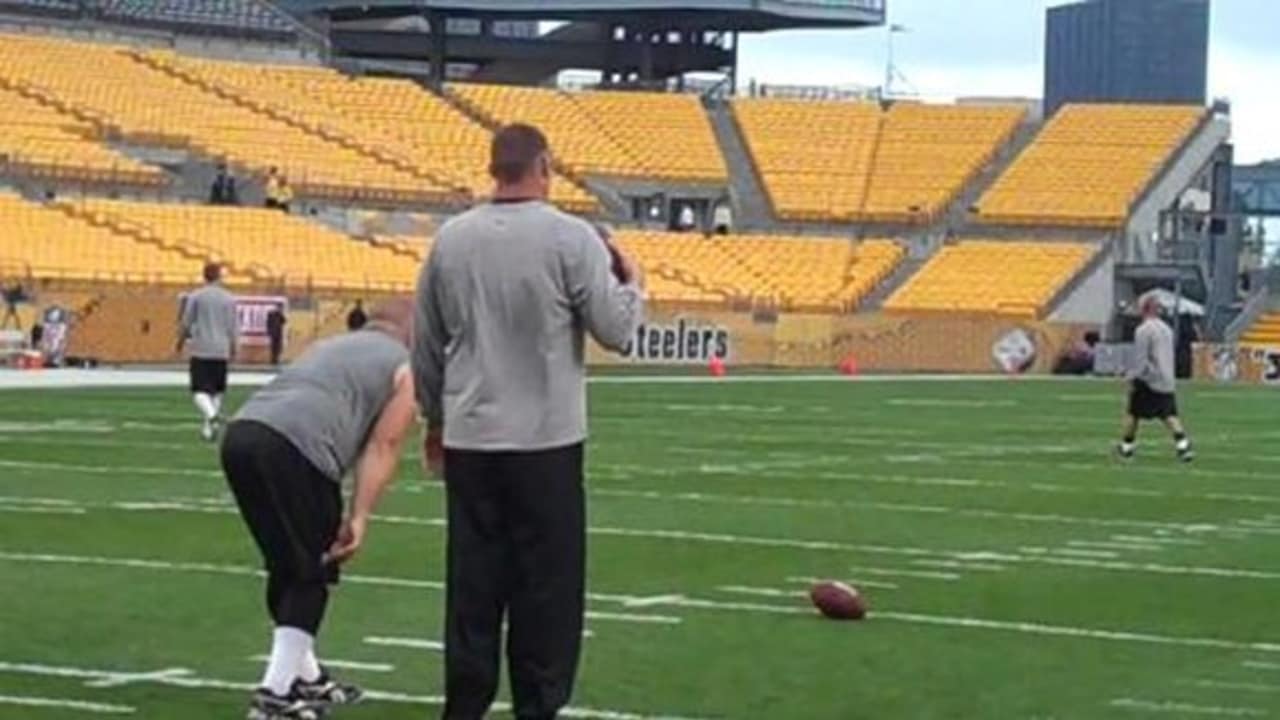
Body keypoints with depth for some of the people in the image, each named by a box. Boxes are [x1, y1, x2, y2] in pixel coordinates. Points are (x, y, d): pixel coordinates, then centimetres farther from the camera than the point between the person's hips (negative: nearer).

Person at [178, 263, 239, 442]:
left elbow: (186, 323, 0)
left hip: (200, 349, -2)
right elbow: (233, 327, 4)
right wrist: (233, 349, 15)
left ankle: (211, 415, -32)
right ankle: (209, 423, 14)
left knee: (200, 390, -6)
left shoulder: (195, 297, -2)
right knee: (218, 390, 15)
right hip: (221, 351, 2)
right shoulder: (229, 299, 3)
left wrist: (180, 342, 16)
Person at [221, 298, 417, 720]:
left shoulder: (332, 345, 37)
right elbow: (382, 446, 5)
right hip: (293, 447, -7)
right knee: (312, 572, 4)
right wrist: (359, 518, -1)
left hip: (240, 434, 7)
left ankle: (306, 678, 31)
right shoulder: (405, 368, 17)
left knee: (287, 566, 21)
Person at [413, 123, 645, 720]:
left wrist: (435, 418, 24)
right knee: (546, 583, 3)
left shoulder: (451, 239, 5)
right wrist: (633, 283, 14)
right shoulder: (571, 238, -9)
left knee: (472, 583, 9)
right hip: (545, 443, -4)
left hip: (469, 440, 4)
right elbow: (615, 331, -7)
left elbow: (426, 345, 12)